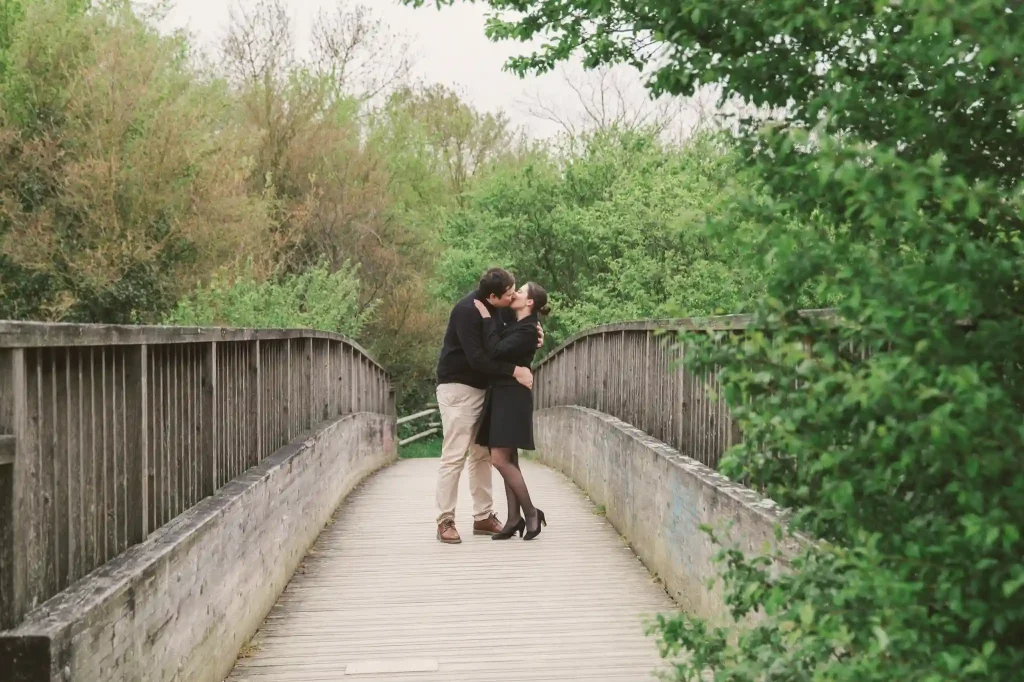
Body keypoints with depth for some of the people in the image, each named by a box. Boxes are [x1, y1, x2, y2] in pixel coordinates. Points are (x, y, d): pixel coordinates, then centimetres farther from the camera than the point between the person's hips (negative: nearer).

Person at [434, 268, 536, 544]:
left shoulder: (494, 308, 3)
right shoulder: (467, 311, -22)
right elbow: (476, 358, -26)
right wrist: (514, 371, -24)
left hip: (481, 389, 8)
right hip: (457, 388, -8)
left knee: (482, 455, 9)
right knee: (454, 456, -8)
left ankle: (483, 517, 15)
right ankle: (445, 521, -3)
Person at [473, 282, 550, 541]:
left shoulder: (527, 330, -15)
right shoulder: (515, 325, 14)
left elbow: (496, 351, -22)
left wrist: (487, 318, -16)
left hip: (512, 398, -9)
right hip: (501, 395, 9)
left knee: (500, 458, -12)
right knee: (509, 459, 8)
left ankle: (531, 513, -3)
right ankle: (514, 518, 10)